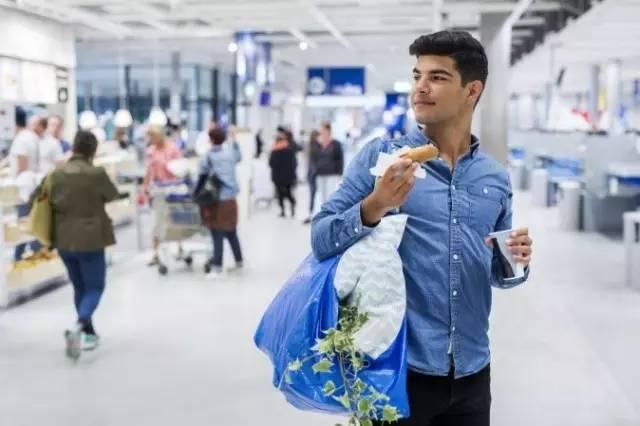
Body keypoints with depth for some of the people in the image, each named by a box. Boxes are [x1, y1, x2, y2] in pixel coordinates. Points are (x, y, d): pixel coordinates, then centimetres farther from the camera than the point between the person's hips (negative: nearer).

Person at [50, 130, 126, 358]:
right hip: (90, 239, -5)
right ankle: (78, 326, -19)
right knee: (95, 287, 5)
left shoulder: (57, 173, -2)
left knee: (79, 287, 19)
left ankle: (89, 333, 25)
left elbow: (53, 202, 2)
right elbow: (113, 196, 0)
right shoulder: (97, 173, -15)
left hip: (64, 239, 5)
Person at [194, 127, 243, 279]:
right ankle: (239, 262, 28)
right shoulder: (230, 154, 7)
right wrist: (234, 140, 40)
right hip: (230, 199, 5)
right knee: (231, 232, 18)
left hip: (216, 201, -5)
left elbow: (202, 179, -6)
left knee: (218, 235, -6)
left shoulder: (208, 158, -7)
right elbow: (239, 157, 31)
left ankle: (217, 268, -8)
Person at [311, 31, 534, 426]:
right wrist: (373, 208, -25)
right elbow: (322, 240, -9)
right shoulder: (381, 156, -6)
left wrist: (516, 261, -7)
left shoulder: (496, 177, 5)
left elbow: (497, 273, 14)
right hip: (397, 369, -3)